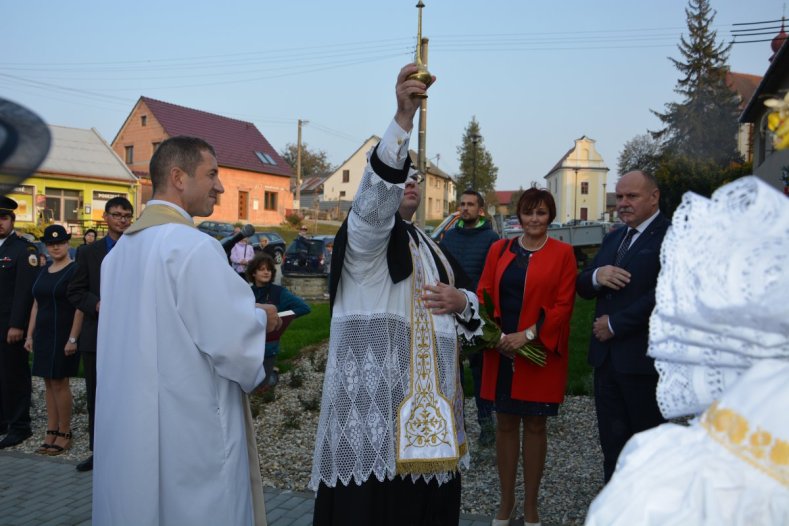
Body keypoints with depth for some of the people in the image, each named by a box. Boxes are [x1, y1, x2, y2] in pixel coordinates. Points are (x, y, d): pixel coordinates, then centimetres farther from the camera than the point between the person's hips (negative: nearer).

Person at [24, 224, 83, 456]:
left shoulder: (75, 270, -8)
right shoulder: (43, 272, 13)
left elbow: (80, 307, -14)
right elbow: (36, 305, 16)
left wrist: (73, 339, -20)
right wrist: (30, 335, 11)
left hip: (64, 335, -7)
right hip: (43, 335, 7)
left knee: (60, 383, -4)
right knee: (49, 384, 8)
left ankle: (64, 434, 6)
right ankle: (51, 433, 15)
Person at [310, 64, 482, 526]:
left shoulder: (430, 248, 20)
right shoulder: (363, 234, -3)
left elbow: (469, 306, 24)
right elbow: (376, 192, -25)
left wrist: (461, 302, -2)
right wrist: (404, 116, -35)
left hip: (427, 392, 7)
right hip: (378, 390, -7)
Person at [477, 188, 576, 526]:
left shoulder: (562, 254, -1)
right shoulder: (499, 249, 7)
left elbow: (563, 304, -7)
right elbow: (484, 294, 4)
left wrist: (528, 334, -17)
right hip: (502, 351, 3)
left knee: (535, 425, 7)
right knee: (505, 423, 9)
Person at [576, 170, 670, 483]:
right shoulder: (613, 239, 15)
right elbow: (582, 288, 12)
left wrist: (615, 324, -16)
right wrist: (595, 276, -11)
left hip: (643, 358, -7)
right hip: (606, 355, 7)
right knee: (612, 440, 15)